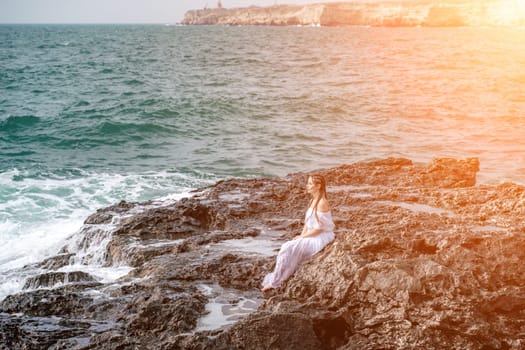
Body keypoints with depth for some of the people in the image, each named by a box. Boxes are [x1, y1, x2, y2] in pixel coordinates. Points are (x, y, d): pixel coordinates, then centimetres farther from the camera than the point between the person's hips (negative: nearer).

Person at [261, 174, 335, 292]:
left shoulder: (322, 203, -18)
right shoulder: (313, 201, 11)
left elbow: (319, 228, -19)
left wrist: (302, 237, -13)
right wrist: (301, 236, -1)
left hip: (321, 238, -9)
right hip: (311, 237, 9)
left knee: (289, 249, -18)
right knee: (286, 248, -7)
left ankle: (274, 282, -9)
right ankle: (276, 279, -9)